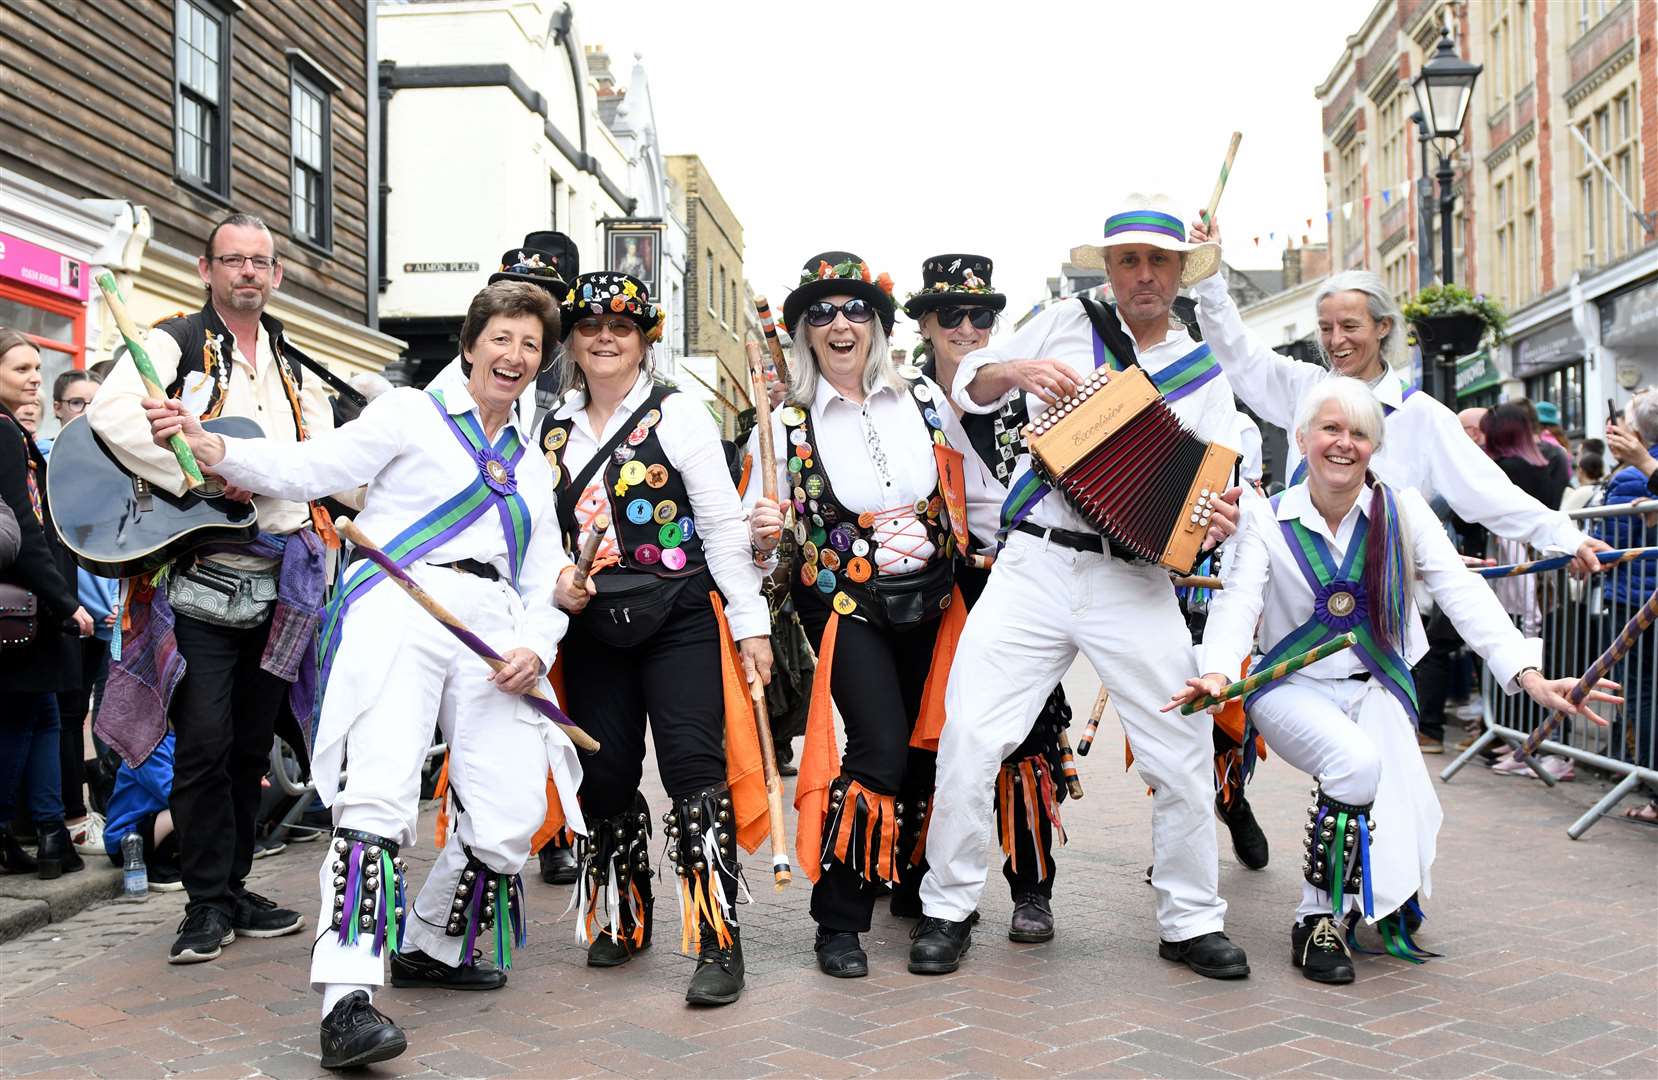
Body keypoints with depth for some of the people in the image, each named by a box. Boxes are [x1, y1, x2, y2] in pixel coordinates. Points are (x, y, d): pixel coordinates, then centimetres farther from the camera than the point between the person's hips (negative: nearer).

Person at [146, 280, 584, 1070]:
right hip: (399, 603, -5)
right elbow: (310, 471, 3)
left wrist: (535, 646, 2)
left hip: (493, 628, 5)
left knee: (510, 814, -2)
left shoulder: (531, 464, 25)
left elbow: (545, 579, 21)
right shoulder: (412, 414, 12)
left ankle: (431, 945, 23)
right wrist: (213, 449, -13)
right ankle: (348, 996, -23)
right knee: (380, 792, -21)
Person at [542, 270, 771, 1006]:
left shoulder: (676, 415, 0)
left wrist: (751, 621, -5)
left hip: (682, 617, -4)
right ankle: (622, 918, 28)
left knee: (694, 767, -11)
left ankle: (718, 941, -5)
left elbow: (723, 525, -2)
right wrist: (554, 584, -5)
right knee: (605, 776, 7)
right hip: (593, 625, 4)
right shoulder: (551, 431, 12)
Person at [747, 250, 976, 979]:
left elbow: (971, 489, 11)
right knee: (879, 751, -16)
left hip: (933, 600, 4)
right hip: (846, 607, -3)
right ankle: (838, 922, -1)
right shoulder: (787, 421, -4)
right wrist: (766, 535, -25)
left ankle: (914, 882, 38)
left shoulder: (923, 396, 2)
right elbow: (763, 539, -2)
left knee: (925, 746, 12)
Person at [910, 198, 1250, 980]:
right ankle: (947, 909, 11)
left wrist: (1217, 522, -14)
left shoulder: (1204, 374, 13)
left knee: (1183, 755, 0)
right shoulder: (1063, 327, 11)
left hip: (1135, 585, 1)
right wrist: (1013, 372, -7)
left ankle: (1191, 922, 20)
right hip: (1033, 568, 0)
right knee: (969, 738, -8)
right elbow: (968, 384, 15)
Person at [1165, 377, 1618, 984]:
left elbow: (1463, 595, -12)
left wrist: (1527, 674, -26)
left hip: (1376, 689, 2)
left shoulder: (1403, 512, -1)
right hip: (1293, 688, -2)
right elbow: (1238, 600, -16)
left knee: (1394, 835, -19)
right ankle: (1317, 918, -12)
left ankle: (1382, 910, 20)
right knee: (1356, 761, -34)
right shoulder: (1267, 518, -4)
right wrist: (1217, 672, -37)